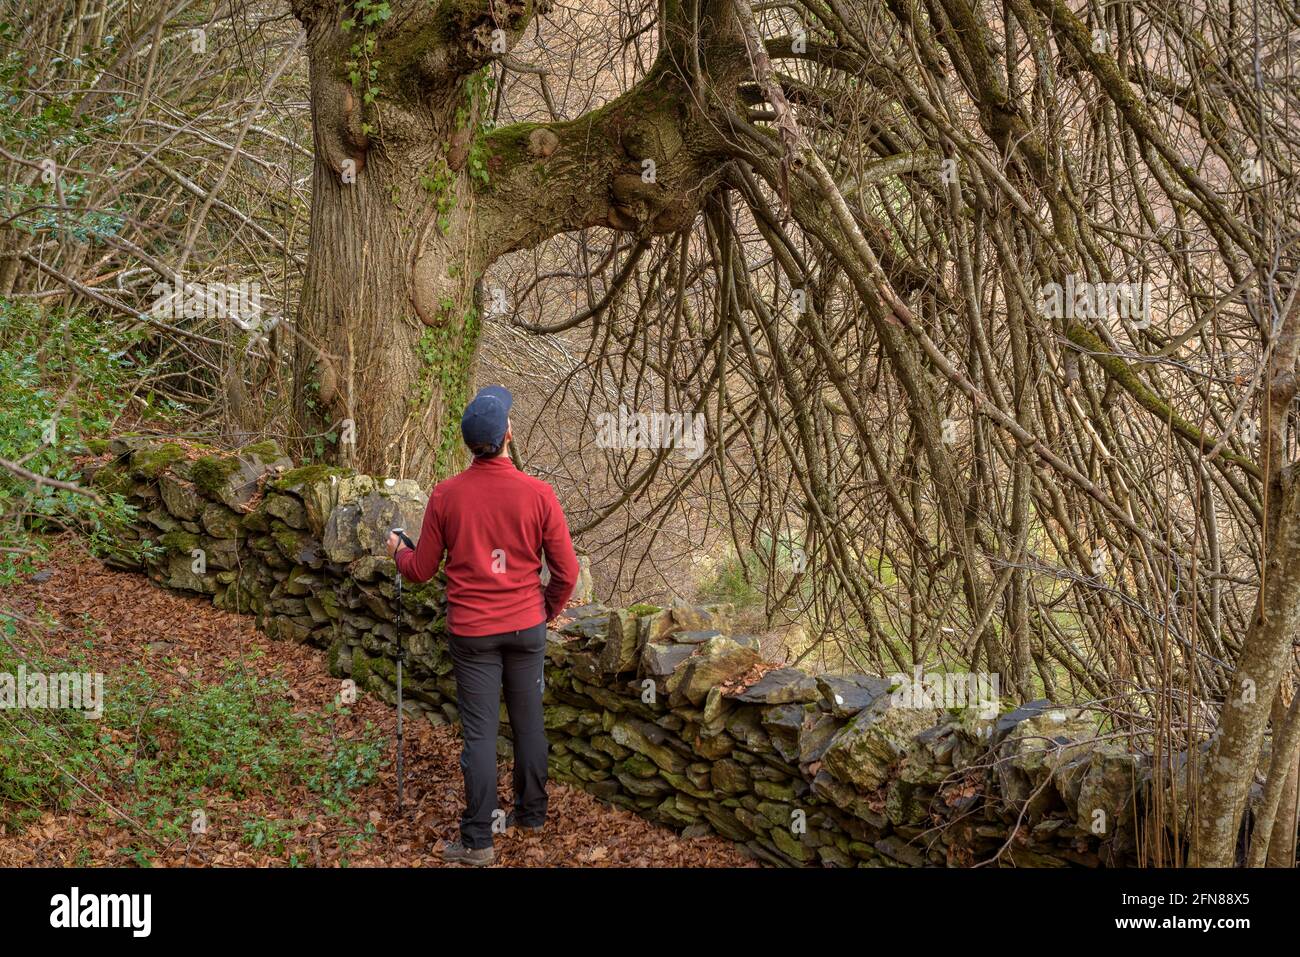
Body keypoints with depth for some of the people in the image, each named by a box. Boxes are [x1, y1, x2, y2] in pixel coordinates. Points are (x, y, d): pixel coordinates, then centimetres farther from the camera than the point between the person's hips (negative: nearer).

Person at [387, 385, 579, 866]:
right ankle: (532, 813, 31)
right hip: (527, 627, 1)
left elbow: (421, 570, 0)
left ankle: (478, 840, 7)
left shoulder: (445, 495, -10)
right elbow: (566, 571, -5)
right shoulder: (538, 493, -10)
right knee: (529, 722, 16)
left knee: (479, 732, 3)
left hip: (472, 631, -1)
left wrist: (397, 550, 23)